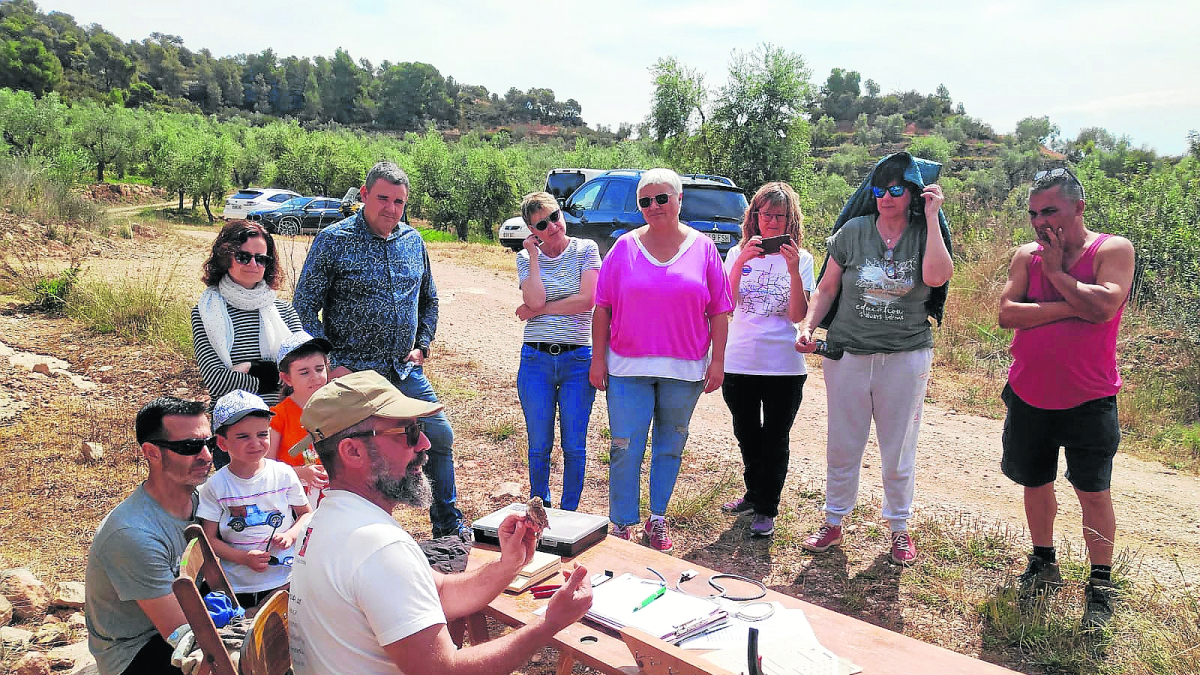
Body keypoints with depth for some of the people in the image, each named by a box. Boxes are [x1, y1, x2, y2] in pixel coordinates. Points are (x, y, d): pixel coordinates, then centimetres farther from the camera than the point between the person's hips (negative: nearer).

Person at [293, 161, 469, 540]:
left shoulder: (413, 241, 7)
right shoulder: (333, 241, -7)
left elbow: (429, 299, 21)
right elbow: (304, 308, -7)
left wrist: (422, 346, 8)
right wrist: (330, 364, -13)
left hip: (405, 371, 5)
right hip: (353, 373, -5)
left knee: (440, 437, 7)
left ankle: (448, 523, 25)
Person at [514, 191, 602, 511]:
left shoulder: (585, 250, 1)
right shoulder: (526, 258, 6)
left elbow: (587, 299, -12)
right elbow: (534, 300, -12)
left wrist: (538, 311, -8)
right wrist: (534, 256, -6)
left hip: (578, 360, -1)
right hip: (535, 361, 1)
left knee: (574, 447, 5)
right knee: (539, 446, 8)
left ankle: (568, 514, 22)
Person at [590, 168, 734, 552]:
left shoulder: (703, 249, 3)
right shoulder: (624, 248, 2)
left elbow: (719, 311, 4)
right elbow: (602, 308, 4)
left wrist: (717, 361, -1)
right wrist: (598, 359, 0)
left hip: (684, 369, 1)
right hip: (628, 366, -1)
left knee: (670, 446, 12)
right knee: (625, 449, -2)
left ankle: (658, 517, 28)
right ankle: (621, 525, 12)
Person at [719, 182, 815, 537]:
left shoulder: (801, 258, 0)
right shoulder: (738, 253, 4)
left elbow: (798, 315, -9)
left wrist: (793, 270, -20)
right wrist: (740, 263, -18)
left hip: (784, 365, -2)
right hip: (738, 362, 2)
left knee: (775, 439, 5)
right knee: (747, 435, 17)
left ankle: (766, 508, 19)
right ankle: (754, 494, 37)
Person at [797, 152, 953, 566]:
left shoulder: (925, 235, -1)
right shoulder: (853, 232, 1)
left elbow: (937, 277, -21)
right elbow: (827, 288, 5)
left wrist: (932, 219, -16)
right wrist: (808, 326, -9)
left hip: (905, 357, -1)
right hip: (847, 354, 1)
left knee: (899, 450, 9)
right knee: (842, 447, 10)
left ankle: (899, 528, 27)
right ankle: (834, 523, 27)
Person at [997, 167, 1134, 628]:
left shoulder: (1113, 250, -6)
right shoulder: (1027, 256, 3)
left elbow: (1104, 306, -23)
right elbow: (1007, 313, -11)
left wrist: (1056, 272, -13)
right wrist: (1070, 308, -17)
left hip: (1089, 400, -4)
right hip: (1029, 397, 4)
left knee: (1093, 490, 0)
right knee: (1035, 482, 15)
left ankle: (1101, 584, 16)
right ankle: (1043, 563, 34)